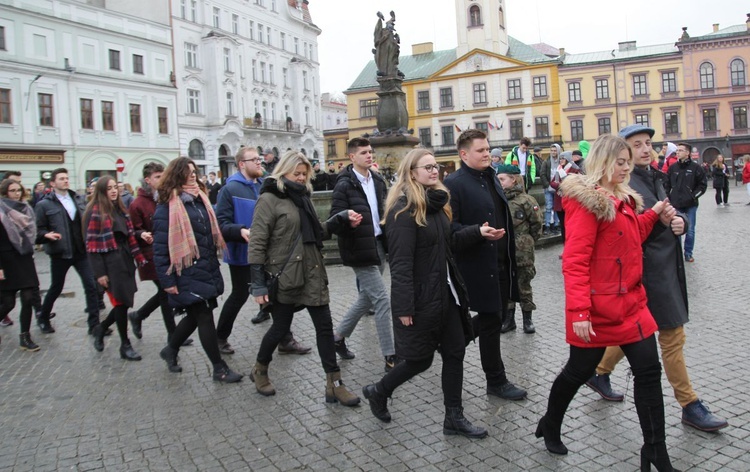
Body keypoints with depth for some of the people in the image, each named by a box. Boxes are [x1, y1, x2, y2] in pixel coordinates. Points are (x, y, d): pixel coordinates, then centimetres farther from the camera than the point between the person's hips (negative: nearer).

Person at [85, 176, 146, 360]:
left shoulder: (120, 209, 14)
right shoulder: (95, 212, -9)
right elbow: (92, 244, -12)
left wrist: (138, 257, 7)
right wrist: (99, 272, -15)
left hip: (125, 260, 7)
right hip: (109, 263, -7)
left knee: (125, 302, 9)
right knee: (122, 302, -2)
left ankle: (101, 328, 34)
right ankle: (125, 345, 11)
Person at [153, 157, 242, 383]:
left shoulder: (200, 199, 13)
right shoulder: (167, 205, -11)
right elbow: (161, 246, -12)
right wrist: (167, 280, -15)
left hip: (207, 269, 8)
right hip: (187, 272, -8)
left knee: (196, 315, 17)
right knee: (204, 316, -2)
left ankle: (171, 350, 40)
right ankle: (219, 368, 10)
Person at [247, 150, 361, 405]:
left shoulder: (302, 196, 13)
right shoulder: (270, 199, -10)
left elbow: (317, 232, 18)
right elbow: (257, 243, -14)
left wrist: (341, 219, 2)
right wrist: (258, 284, -18)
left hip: (312, 273, 7)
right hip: (285, 276, -7)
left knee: (325, 326, 4)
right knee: (281, 327, 8)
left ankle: (334, 385, 11)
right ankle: (260, 370, 35)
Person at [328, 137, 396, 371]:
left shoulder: (378, 180, 10)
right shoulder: (344, 185, -10)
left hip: (378, 244, 8)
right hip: (360, 249, -7)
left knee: (367, 298, 17)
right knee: (382, 300, -7)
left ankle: (339, 335, 36)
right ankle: (391, 357, 3)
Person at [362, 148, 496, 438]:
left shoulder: (436, 202, 10)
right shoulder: (403, 209, -18)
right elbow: (401, 262, -21)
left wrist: (478, 232, 4)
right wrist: (404, 307, -23)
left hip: (446, 292, 9)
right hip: (420, 297, -9)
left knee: (455, 353, 10)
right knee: (420, 359, 5)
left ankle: (454, 418, 22)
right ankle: (378, 392, 30)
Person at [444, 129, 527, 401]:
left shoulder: (490, 177, 14)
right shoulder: (454, 183, -12)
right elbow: (449, 226, -17)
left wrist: (510, 254, 17)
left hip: (501, 263, 8)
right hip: (479, 265, -8)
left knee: (493, 316, 16)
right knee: (491, 321, 2)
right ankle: (496, 381, 17)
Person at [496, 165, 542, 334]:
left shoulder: (526, 200, -10)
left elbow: (537, 225, -4)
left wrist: (526, 242, 2)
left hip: (522, 252, -4)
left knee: (523, 286, 7)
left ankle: (527, 319, 20)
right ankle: (508, 319, 24)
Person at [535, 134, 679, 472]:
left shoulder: (623, 198, 11)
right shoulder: (586, 200, -16)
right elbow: (574, 262, -22)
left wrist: (653, 215, 5)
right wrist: (578, 312, -26)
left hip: (631, 301, 8)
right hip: (598, 307, -8)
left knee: (649, 372, 6)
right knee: (579, 372, 9)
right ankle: (549, 426, 35)